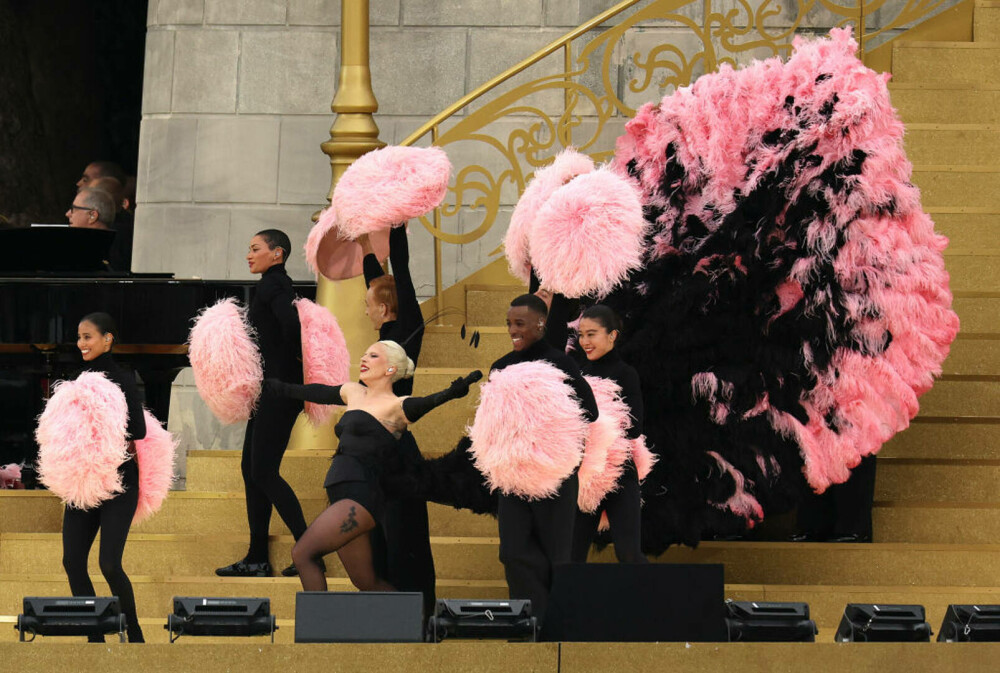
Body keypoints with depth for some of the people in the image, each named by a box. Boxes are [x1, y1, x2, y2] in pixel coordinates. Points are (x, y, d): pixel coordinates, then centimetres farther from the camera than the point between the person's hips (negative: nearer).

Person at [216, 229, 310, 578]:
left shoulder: (273, 284, -13)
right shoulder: (276, 284, 18)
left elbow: (291, 323, -29)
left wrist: (299, 357, -16)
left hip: (280, 390, -10)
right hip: (270, 389, 10)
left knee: (264, 472, -10)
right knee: (252, 469, 9)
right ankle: (257, 558, 11)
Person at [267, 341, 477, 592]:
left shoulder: (395, 406, -3)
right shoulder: (354, 393, 20)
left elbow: (427, 403, -21)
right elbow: (318, 393, 36)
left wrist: (453, 392, -41)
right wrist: (279, 388, 49)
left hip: (362, 494, -8)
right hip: (341, 495, 8)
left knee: (303, 554, -18)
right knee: (366, 581, 8)